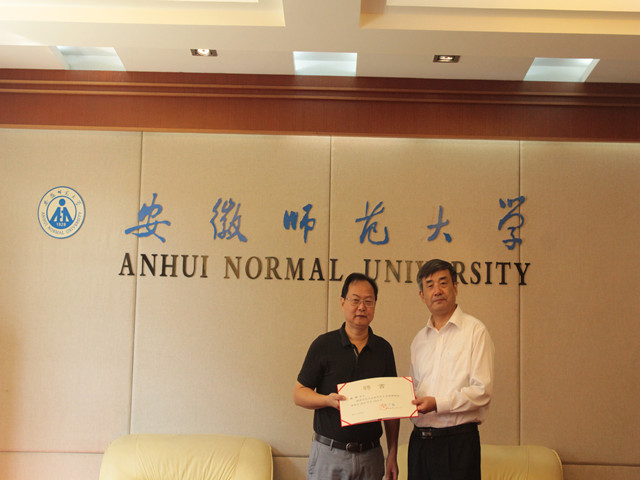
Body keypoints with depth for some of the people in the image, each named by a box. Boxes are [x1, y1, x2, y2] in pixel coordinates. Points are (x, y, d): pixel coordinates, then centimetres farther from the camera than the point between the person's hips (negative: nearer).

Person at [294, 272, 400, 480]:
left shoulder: (383, 348, 7)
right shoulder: (324, 344, -2)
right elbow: (299, 394, -1)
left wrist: (393, 454, 5)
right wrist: (328, 400, -20)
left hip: (371, 456, 3)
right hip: (329, 454, -2)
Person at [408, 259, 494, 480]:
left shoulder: (475, 330, -4)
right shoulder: (419, 340, 15)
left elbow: (482, 391, -11)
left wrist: (437, 403, -19)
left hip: (458, 442, -5)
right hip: (419, 440, 5)